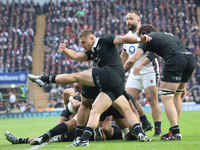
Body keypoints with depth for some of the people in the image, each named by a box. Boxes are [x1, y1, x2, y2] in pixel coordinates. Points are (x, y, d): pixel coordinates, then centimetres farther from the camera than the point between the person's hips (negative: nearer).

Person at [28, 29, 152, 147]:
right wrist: (64, 50, 0)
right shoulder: (92, 53, 29)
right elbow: (76, 56, 18)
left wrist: (140, 40, -13)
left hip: (112, 73, -9)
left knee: (76, 76, -2)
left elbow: (123, 39, 0)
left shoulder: (105, 41, 8)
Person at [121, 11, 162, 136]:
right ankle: (145, 123, 14)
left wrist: (141, 64, -31)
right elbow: (124, 55, 26)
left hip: (149, 71, -7)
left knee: (152, 100, -11)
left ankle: (158, 130, -6)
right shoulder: (127, 37, 12)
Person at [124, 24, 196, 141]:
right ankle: (175, 129, 24)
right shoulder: (167, 35, 35)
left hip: (176, 60, -7)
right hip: (191, 57, 7)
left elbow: (132, 60, 7)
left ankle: (175, 132, -10)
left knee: (167, 98, 0)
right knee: (177, 96, 21)